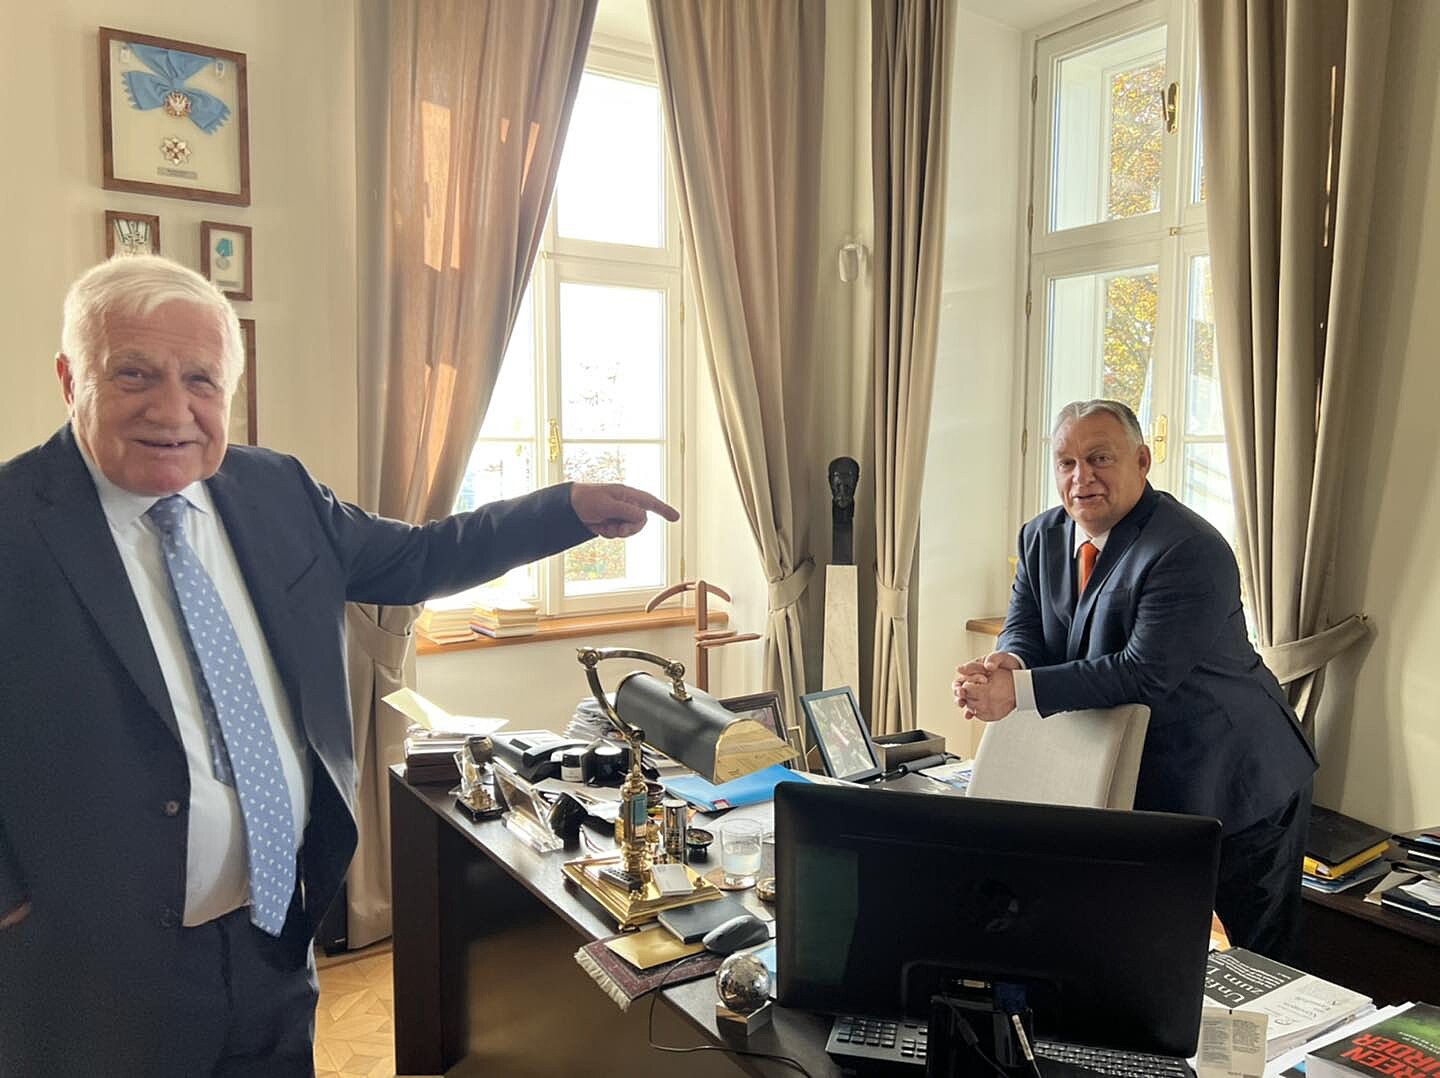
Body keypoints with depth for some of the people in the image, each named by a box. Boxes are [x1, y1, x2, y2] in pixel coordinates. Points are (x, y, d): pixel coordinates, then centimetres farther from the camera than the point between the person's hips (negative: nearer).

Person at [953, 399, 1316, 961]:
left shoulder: (1191, 552, -25)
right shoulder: (1043, 537, 0)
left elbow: (1147, 673, -31)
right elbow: (1025, 629, -1)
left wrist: (1018, 690, -35)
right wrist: (1005, 662, -26)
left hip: (1236, 790, -6)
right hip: (1134, 787, 6)